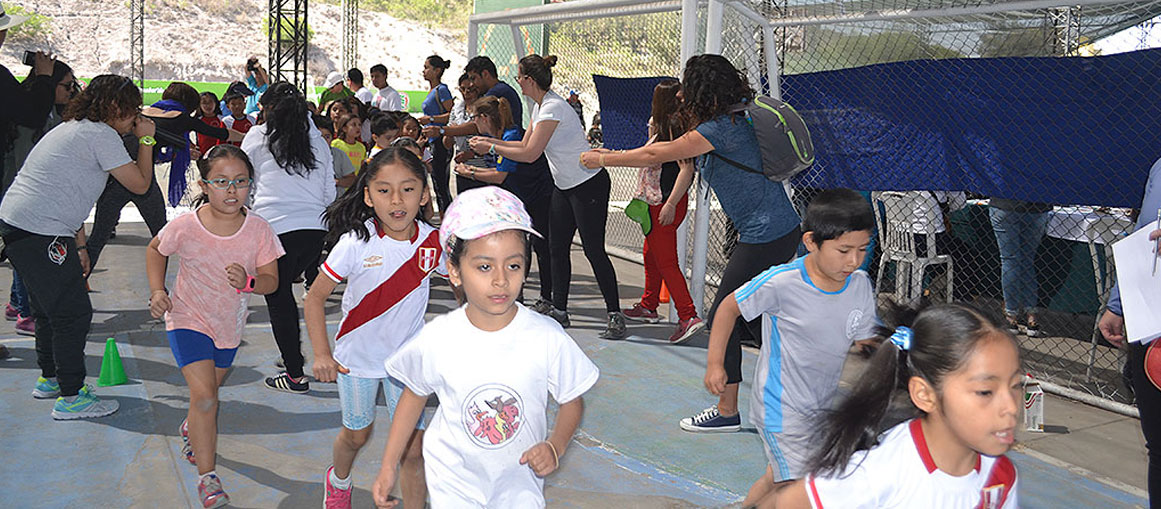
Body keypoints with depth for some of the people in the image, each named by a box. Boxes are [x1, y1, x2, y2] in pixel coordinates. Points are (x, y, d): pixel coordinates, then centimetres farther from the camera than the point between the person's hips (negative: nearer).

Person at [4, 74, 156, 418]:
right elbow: (140, 184, -9)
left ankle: (50, 379, 35)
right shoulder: (100, 134, -10)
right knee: (74, 313, -4)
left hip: (16, 224, 11)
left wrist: (79, 246, 24)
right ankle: (71, 397, 1)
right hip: (40, 233, -11)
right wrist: (146, 140, 3)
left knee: (51, 307, 22)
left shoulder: (75, 129, 21)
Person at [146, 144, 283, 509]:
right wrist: (157, 291, -9)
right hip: (188, 319, -3)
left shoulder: (258, 231, -16)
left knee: (207, 391, 22)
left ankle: (190, 430, 55)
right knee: (204, 397, -15)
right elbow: (155, 250, 3)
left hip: (230, 325, 3)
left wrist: (249, 282, -30)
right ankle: (207, 476, -6)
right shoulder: (185, 226, -19)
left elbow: (271, 280, -9)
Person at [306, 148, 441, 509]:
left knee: (413, 447, -2)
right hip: (358, 356, -1)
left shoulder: (434, 243, -15)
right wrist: (322, 354, -17)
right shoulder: (356, 243, -22)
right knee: (357, 434, 20)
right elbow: (315, 298, -13)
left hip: (408, 357, 1)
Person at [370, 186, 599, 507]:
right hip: (455, 480, 0)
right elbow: (414, 394, 2)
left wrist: (555, 446, -20)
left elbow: (572, 401, -2)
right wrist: (388, 465, 5)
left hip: (519, 482, 0)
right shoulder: (438, 339, -17)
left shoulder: (547, 339, -18)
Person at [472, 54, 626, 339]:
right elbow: (525, 145, 16)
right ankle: (559, 310, 16)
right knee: (557, 248, 8)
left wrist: (491, 148, -16)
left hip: (590, 185, -10)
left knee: (593, 250, -10)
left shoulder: (553, 108, -22)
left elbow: (530, 154, -24)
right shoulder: (540, 107, 8)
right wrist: (490, 141, 10)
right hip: (564, 186, 10)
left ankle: (615, 316, -5)